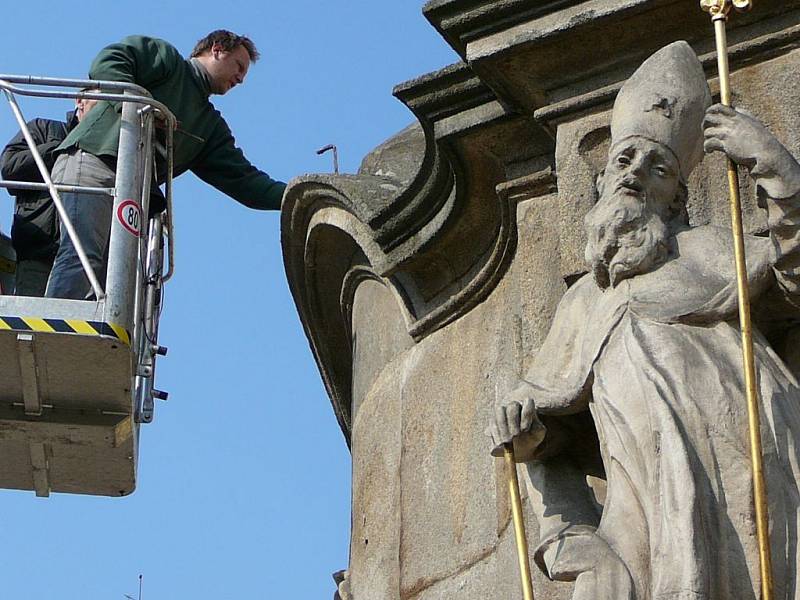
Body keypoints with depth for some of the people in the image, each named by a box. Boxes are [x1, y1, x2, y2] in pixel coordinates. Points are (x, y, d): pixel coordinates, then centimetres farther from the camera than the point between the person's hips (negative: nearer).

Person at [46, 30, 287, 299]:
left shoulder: (211, 126, 29)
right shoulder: (165, 56, 12)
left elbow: (244, 180, 19)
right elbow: (107, 61, -4)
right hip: (93, 159, -8)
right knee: (83, 257, -26)